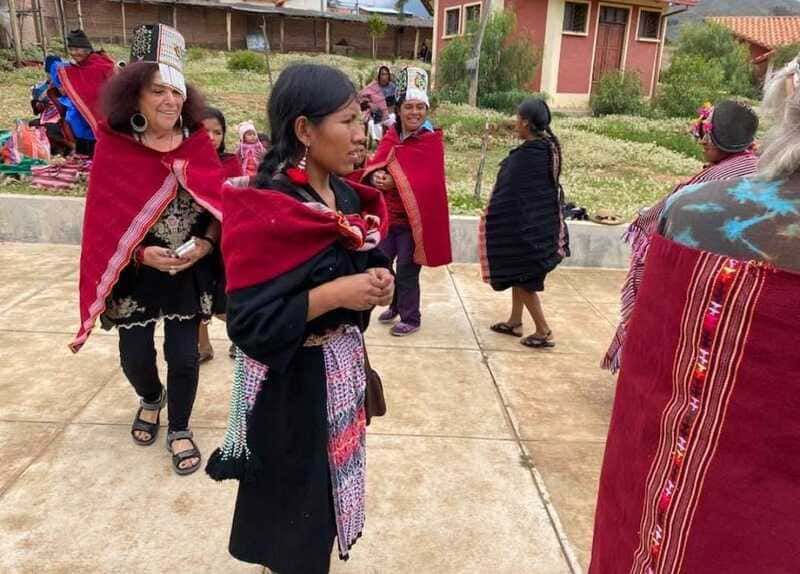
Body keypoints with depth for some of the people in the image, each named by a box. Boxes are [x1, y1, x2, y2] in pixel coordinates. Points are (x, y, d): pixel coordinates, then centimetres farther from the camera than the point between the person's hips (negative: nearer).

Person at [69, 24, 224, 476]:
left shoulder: (198, 144, -3)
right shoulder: (113, 149, -8)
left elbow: (219, 204, -1)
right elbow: (104, 222, -7)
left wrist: (204, 245, -17)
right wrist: (143, 253, -19)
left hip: (191, 271, 1)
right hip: (135, 272, 0)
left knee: (184, 354, 4)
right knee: (135, 355, 8)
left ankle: (180, 429, 28)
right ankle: (151, 400, 44)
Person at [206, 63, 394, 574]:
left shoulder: (349, 197, -1)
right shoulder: (263, 212, -23)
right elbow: (248, 325, -25)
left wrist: (379, 281, -10)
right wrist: (333, 295, -27)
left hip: (344, 368, 7)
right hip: (290, 383, -7)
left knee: (329, 486, 23)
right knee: (294, 503, 14)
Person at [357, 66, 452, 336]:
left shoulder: (432, 142, -12)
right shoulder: (391, 136, 5)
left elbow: (428, 182, -20)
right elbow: (373, 165, 1)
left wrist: (394, 182, -23)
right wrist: (375, 176, -21)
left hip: (413, 217, -6)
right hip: (387, 215, 6)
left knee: (407, 271, 3)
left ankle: (411, 319, 23)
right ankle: (396, 304, 39)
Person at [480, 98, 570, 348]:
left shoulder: (527, 153, -23)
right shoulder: (549, 146, 4)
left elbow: (512, 190, -20)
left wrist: (490, 216, -8)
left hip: (523, 222, -9)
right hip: (541, 220, 9)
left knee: (521, 275, 3)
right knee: (520, 273, 20)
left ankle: (543, 332, 9)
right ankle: (515, 321, 32)